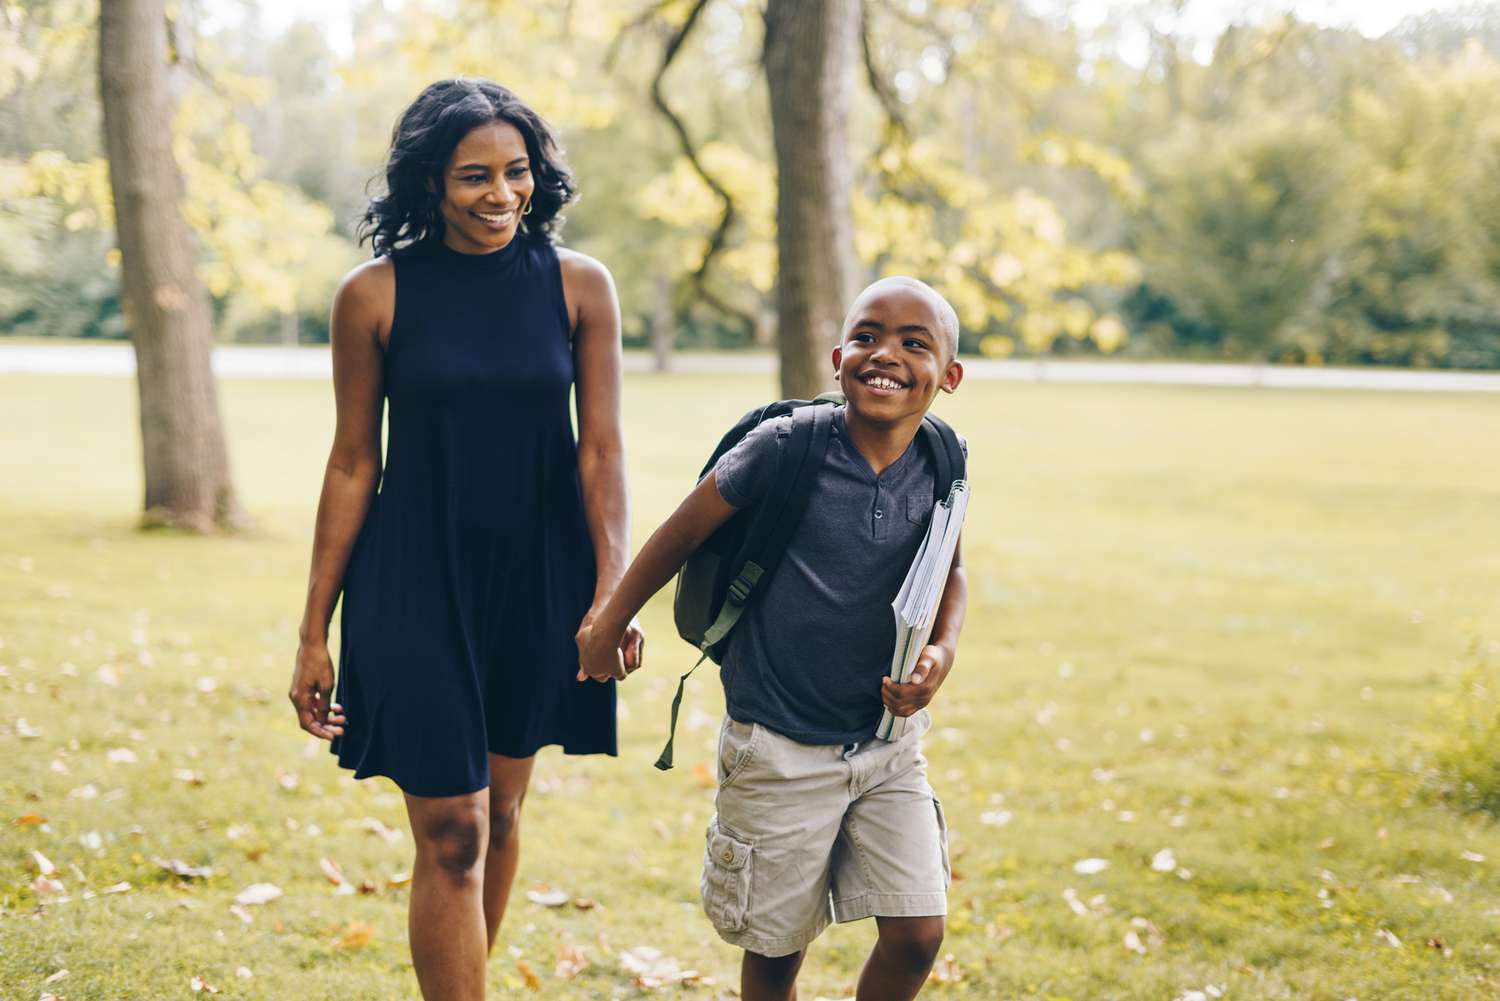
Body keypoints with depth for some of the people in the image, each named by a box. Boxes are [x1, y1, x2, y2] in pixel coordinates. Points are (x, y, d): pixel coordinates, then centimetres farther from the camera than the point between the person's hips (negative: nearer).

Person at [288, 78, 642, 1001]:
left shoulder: (579, 286, -2)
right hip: (416, 586, -2)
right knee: (451, 836, -4)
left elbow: (602, 449, -3)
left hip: (538, 582, 3)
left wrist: (612, 591, -15)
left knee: (502, 807, 17)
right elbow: (354, 463, -1)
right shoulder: (376, 296, -6)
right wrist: (315, 632, 0)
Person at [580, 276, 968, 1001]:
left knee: (917, 934, -2)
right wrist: (609, 625, 4)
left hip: (887, 744, 3)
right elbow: (682, 533, -4)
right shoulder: (784, 447, -16)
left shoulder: (940, 469, -5)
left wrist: (941, 651, -4)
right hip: (779, 748, -3)